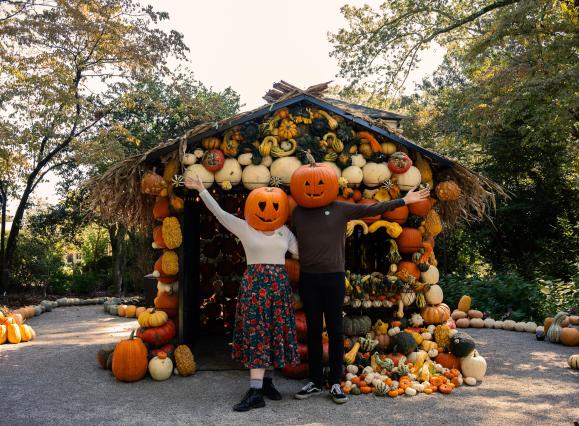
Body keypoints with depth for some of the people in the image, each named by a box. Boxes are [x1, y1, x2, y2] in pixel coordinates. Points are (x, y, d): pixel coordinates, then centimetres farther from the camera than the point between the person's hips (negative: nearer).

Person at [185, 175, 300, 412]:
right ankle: (255, 392, -8)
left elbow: (302, 253, 12)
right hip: (254, 283, -3)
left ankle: (267, 381, 22)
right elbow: (218, 212, -6)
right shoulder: (244, 228, 0)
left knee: (275, 333, 7)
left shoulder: (285, 232, 11)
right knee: (256, 334, -7)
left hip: (279, 284, 4)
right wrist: (201, 190, -12)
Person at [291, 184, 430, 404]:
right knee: (313, 330, 8)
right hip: (308, 278, 2)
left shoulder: (341, 209, 2)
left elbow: (372, 209, -1)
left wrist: (403, 201, -4)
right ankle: (315, 381, 18)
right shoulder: (298, 212, 7)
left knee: (335, 330, 3)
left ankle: (335, 383, 11)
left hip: (334, 277, -1)